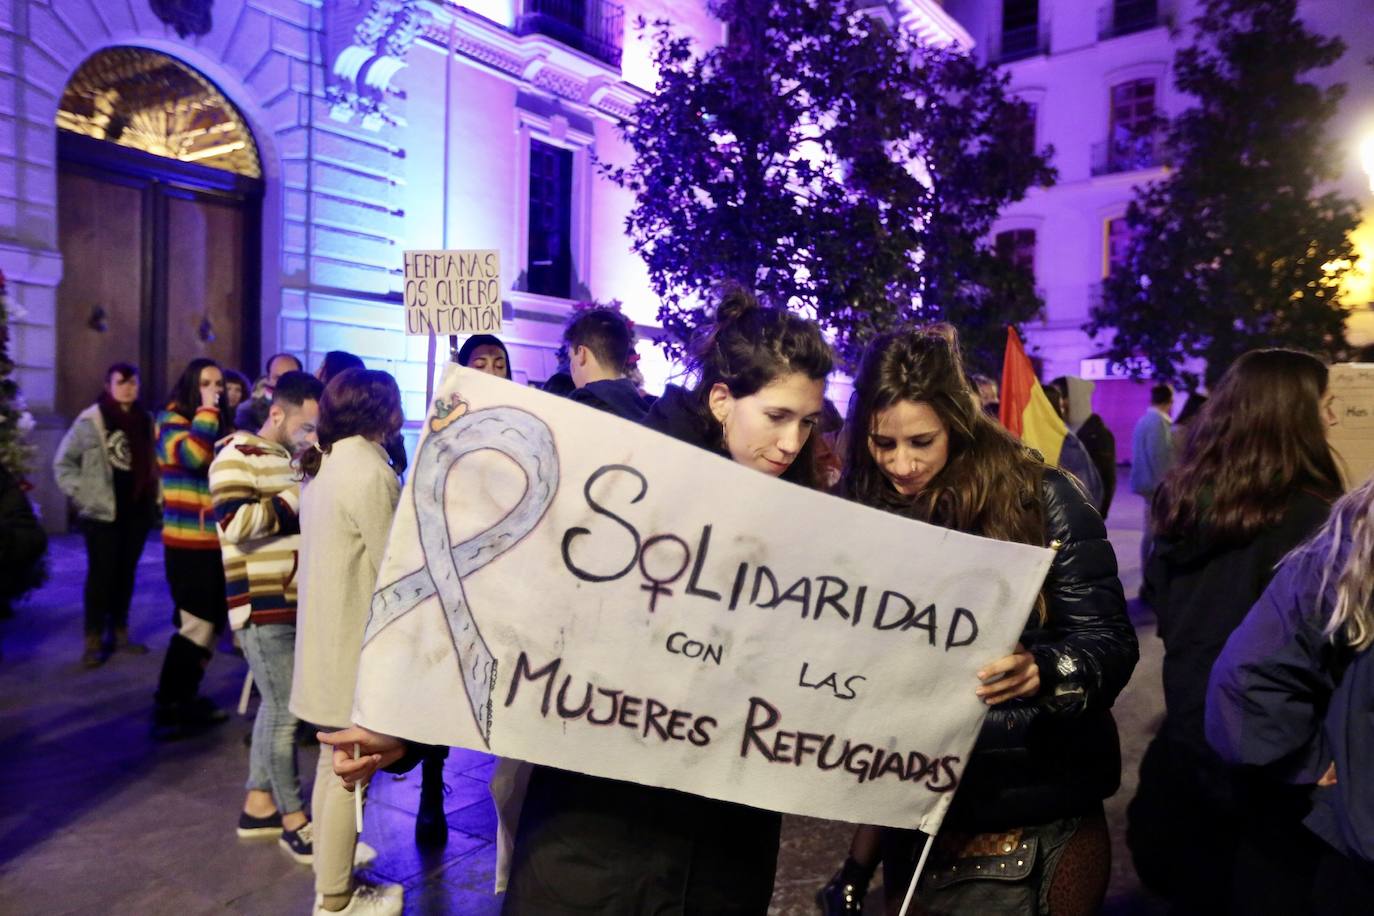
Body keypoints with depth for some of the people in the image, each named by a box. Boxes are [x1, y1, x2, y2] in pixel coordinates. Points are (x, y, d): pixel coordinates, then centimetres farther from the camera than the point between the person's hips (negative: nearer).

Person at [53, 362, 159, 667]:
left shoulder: (145, 421, 9)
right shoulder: (90, 420, -5)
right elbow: (63, 462, -2)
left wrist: (153, 498, 3)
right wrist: (81, 493, -9)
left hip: (137, 510, 4)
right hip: (103, 511, -4)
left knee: (126, 573, 10)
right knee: (101, 573, -2)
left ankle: (119, 633, 21)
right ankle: (94, 640, 7)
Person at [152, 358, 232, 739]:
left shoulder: (220, 424, 17)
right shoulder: (172, 420, -5)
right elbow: (193, 455, -27)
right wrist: (206, 411, -16)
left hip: (216, 541, 8)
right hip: (188, 543, -8)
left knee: (211, 622, 14)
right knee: (197, 625, -10)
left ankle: (185, 700, 26)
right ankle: (165, 708, 1)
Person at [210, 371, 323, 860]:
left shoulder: (293, 459, 17)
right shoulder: (237, 456, -11)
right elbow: (236, 524, -24)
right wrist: (294, 504, -17)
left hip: (294, 603, 9)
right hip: (262, 606, -9)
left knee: (275, 706, 15)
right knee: (286, 710, -3)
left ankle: (258, 803, 28)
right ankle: (294, 820, 9)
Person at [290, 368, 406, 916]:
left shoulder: (325, 465, 9)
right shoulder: (369, 473, -20)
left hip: (327, 630, 10)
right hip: (355, 639, -10)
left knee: (333, 763, 20)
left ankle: (331, 867, 35)